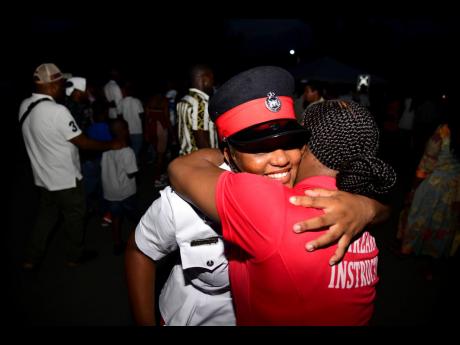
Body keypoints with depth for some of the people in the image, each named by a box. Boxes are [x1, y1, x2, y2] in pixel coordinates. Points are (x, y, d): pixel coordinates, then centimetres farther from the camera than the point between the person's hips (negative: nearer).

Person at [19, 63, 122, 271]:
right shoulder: (57, 111, -26)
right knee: (74, 217, 13)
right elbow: (83, 142, -20)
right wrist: (111, 145, -7)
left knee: (45, 216, 23)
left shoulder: (25, 106, -1)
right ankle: (76, 256, 31)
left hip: (43, 177, 8)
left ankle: (31, 259, 31)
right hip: (66, 178, -7)